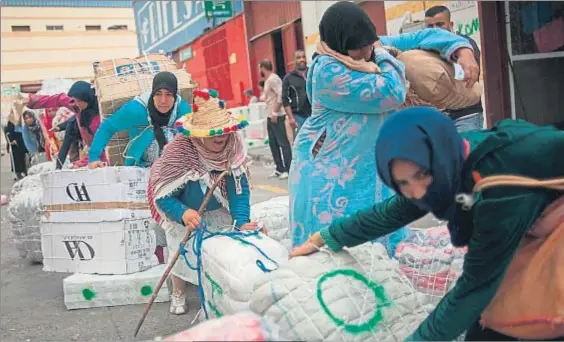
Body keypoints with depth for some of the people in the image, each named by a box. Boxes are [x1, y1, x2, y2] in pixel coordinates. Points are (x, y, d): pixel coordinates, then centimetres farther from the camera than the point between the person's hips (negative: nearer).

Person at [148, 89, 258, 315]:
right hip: (182, 213, -3)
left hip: (218, 211, 3)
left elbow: (239, 189, -22)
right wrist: (183, 213, -49)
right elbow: (163, 195, -30)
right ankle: (178, 294, 26)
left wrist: (242, 221, -36)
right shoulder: (178, 152, -34)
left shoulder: (233, 147, -25)